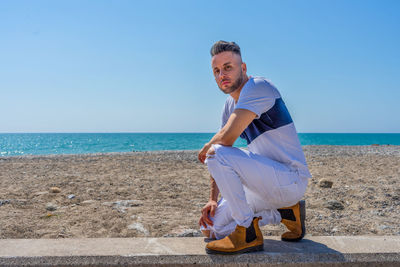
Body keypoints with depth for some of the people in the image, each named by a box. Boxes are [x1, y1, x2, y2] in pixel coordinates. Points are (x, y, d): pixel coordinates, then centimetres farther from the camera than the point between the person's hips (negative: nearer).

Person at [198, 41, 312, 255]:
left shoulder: (256, 86, -15)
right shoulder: (230, 105, 12)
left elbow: (226, 138, -27)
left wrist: (205, 149, -5)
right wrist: (212, 199, 2)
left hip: (291, 180, -9)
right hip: (267, 181, 9)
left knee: (217, 153, -27)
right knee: (211, 228, 8)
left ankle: (248, 234, -16)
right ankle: (286, 212, 14)